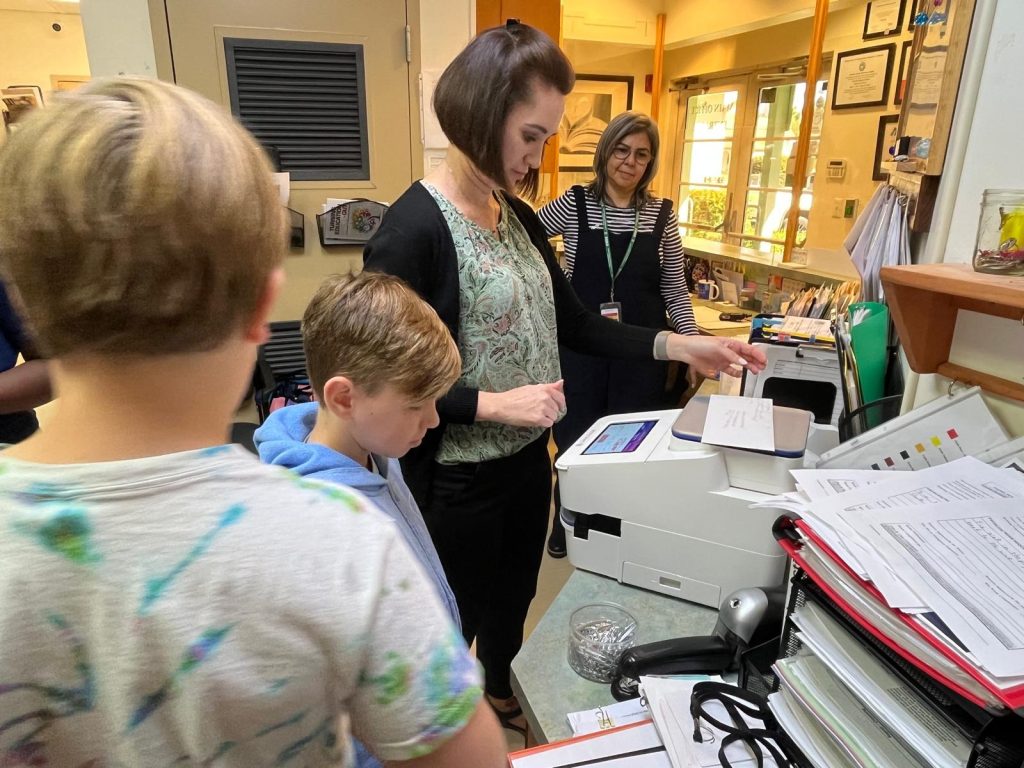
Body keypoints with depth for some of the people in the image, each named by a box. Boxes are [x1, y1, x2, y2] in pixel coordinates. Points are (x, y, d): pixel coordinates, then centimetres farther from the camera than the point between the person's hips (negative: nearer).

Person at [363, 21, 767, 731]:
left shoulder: (520, 218, 3)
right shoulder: (413, 230, -22)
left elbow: (572, 323, 6)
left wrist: (680, 346, -2)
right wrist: (495, 404, -26)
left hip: (528, 459, 7)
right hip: (457, 478, -7)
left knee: (514, 599, 27)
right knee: (457, 623, 16)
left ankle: (505, 696, 55)